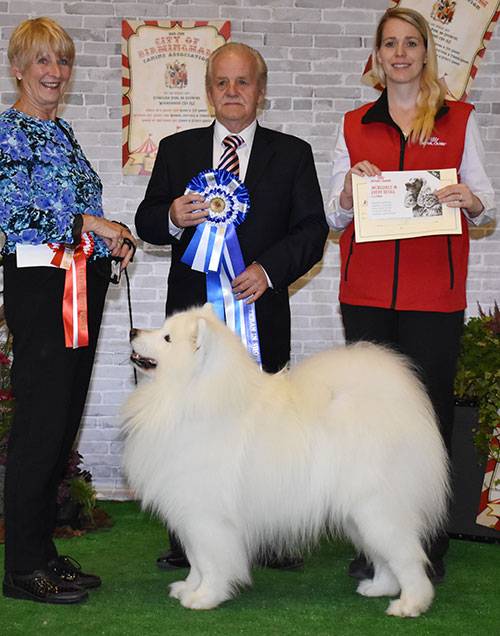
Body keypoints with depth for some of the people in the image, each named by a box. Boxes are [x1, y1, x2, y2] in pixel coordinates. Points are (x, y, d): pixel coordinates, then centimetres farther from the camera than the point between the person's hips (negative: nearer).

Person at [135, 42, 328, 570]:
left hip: (260, 308, -1)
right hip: (193, 311, 1)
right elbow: (146, 222, 10)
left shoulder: (292, 154, 9)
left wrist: (269, 269, -13)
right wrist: (173, 218, -13)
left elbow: (312, 229, 3)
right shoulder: (176, 150, 12)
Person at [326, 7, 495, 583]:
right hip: (367, 291, 2)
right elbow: (333, 217, 14)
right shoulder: (353, 126, 14)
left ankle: (428, 551, 7)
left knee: (430, 412, -2)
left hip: (435, 292, -1)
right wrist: (350, 189, -7)